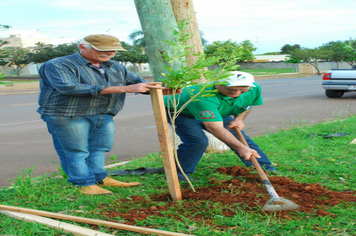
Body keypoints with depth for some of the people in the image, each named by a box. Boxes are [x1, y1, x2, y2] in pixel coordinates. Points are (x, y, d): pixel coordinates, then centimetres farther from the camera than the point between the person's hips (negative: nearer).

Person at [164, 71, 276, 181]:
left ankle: (264, 167, 14)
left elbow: (247, 105, 4)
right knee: (198, 141, -27)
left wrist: (239, 119, -13)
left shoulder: (254, 89, -21)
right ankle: (179, 173, -9)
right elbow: (215, 128, -45)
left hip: (215, 112, 6)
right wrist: (241, 147, -43)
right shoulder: (203, 98, -45)